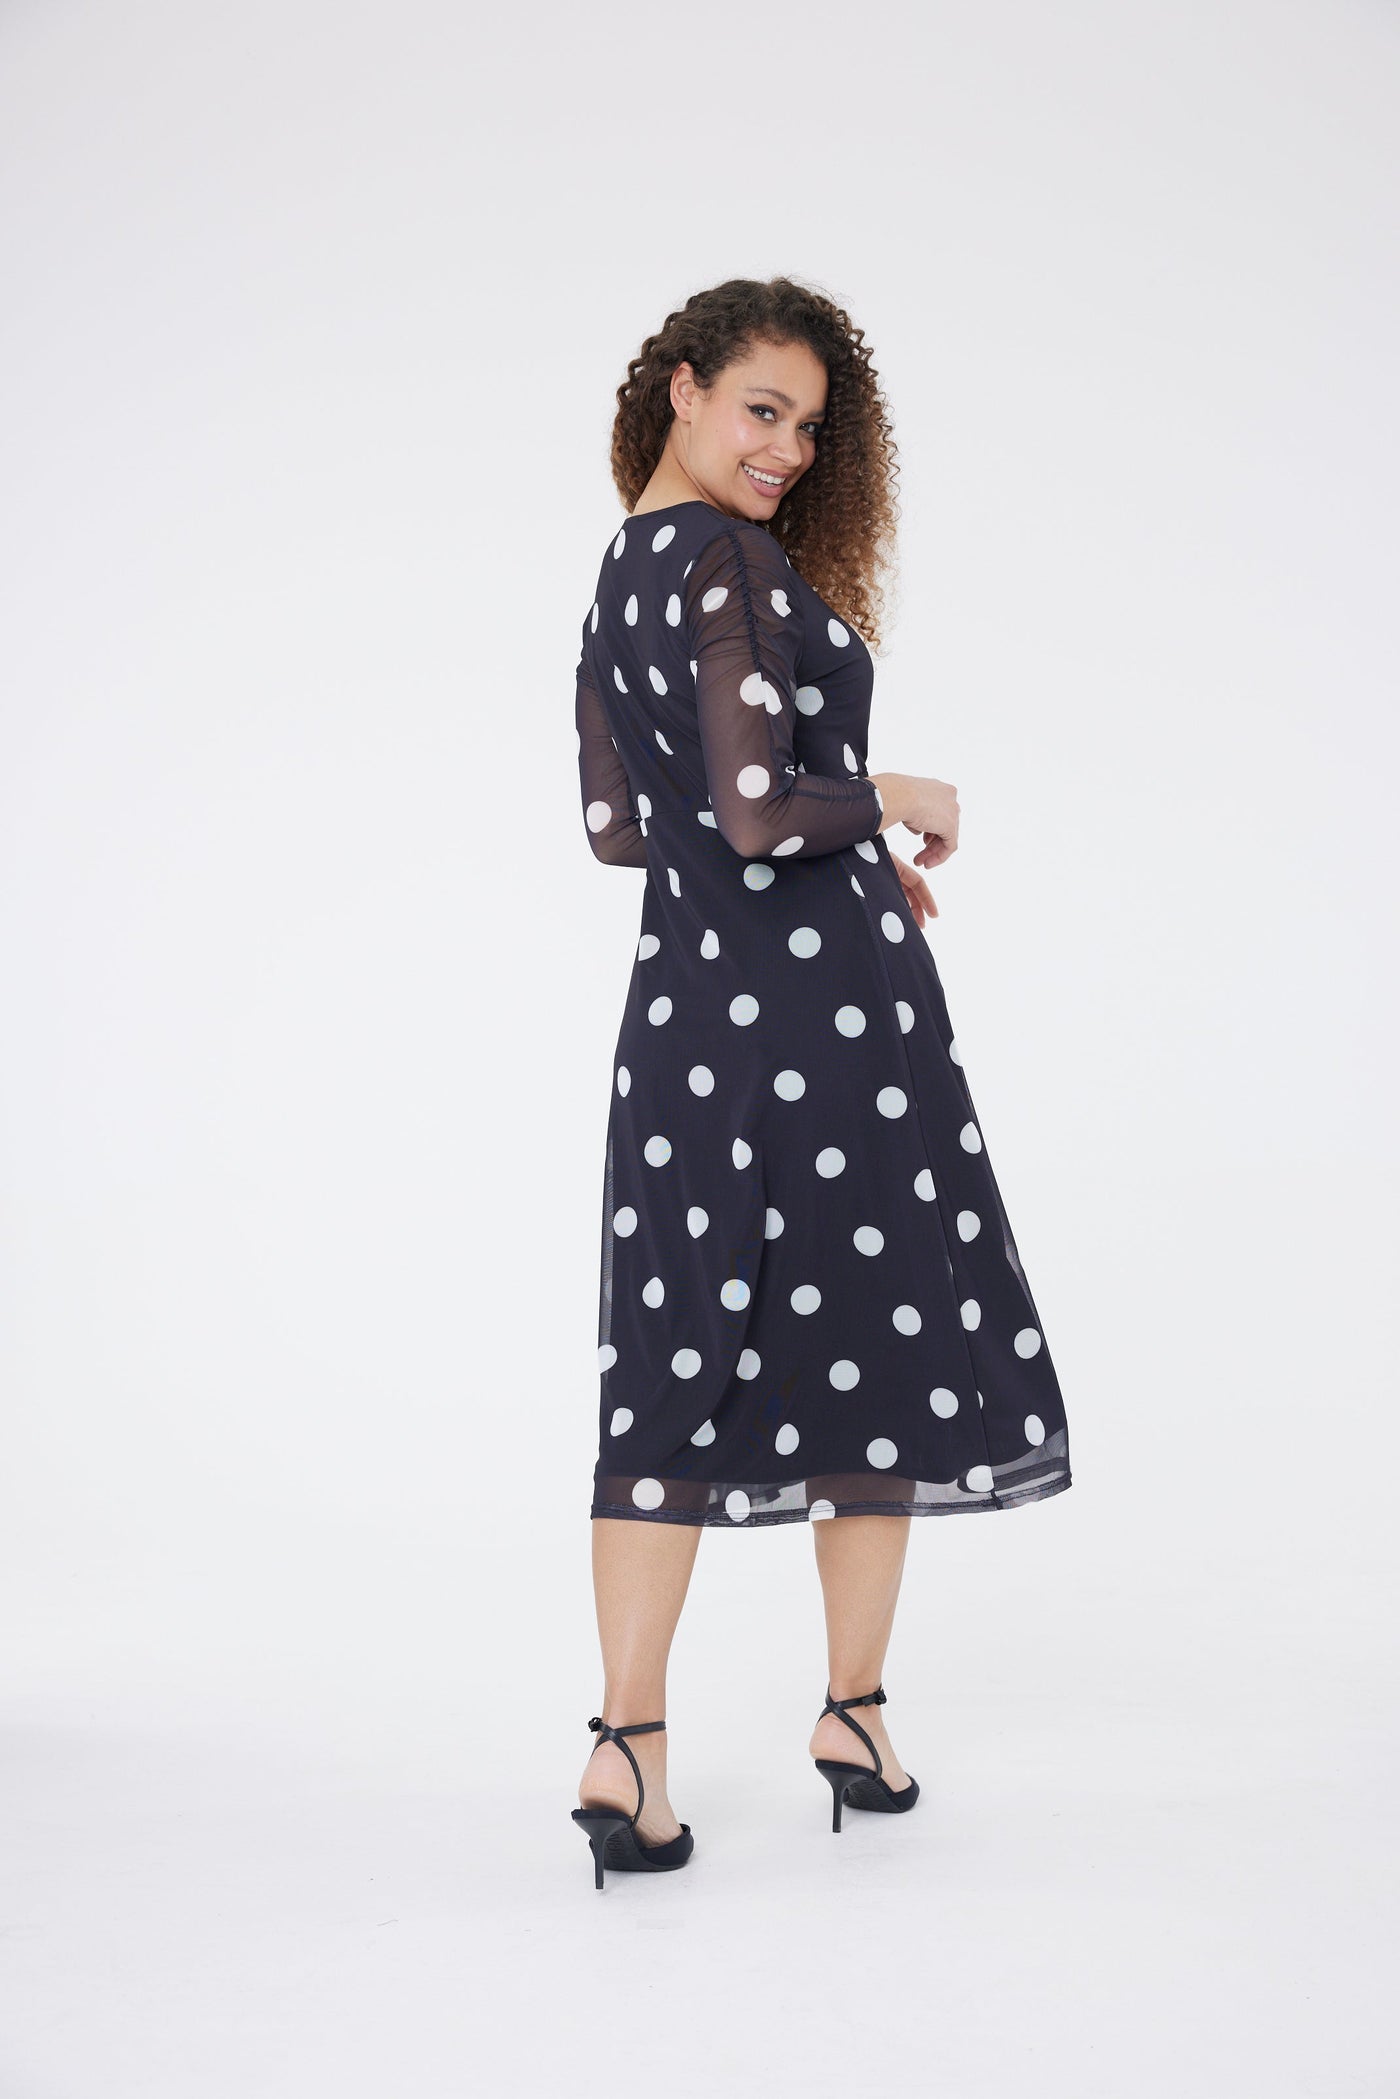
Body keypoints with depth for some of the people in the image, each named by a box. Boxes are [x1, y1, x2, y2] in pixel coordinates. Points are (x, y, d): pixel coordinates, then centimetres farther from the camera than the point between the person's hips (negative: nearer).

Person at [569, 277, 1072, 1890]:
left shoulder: (617, 575, 13)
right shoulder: (737, 564, -14)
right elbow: (757, 812, -23)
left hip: (683, 989, 8)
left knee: (675, 1363, 7)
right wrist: (899, 803, -4)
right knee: (889, 1340, 8)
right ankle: (854, 1709, 17)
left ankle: (628, 1742, 3)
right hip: (821, 986, -7)